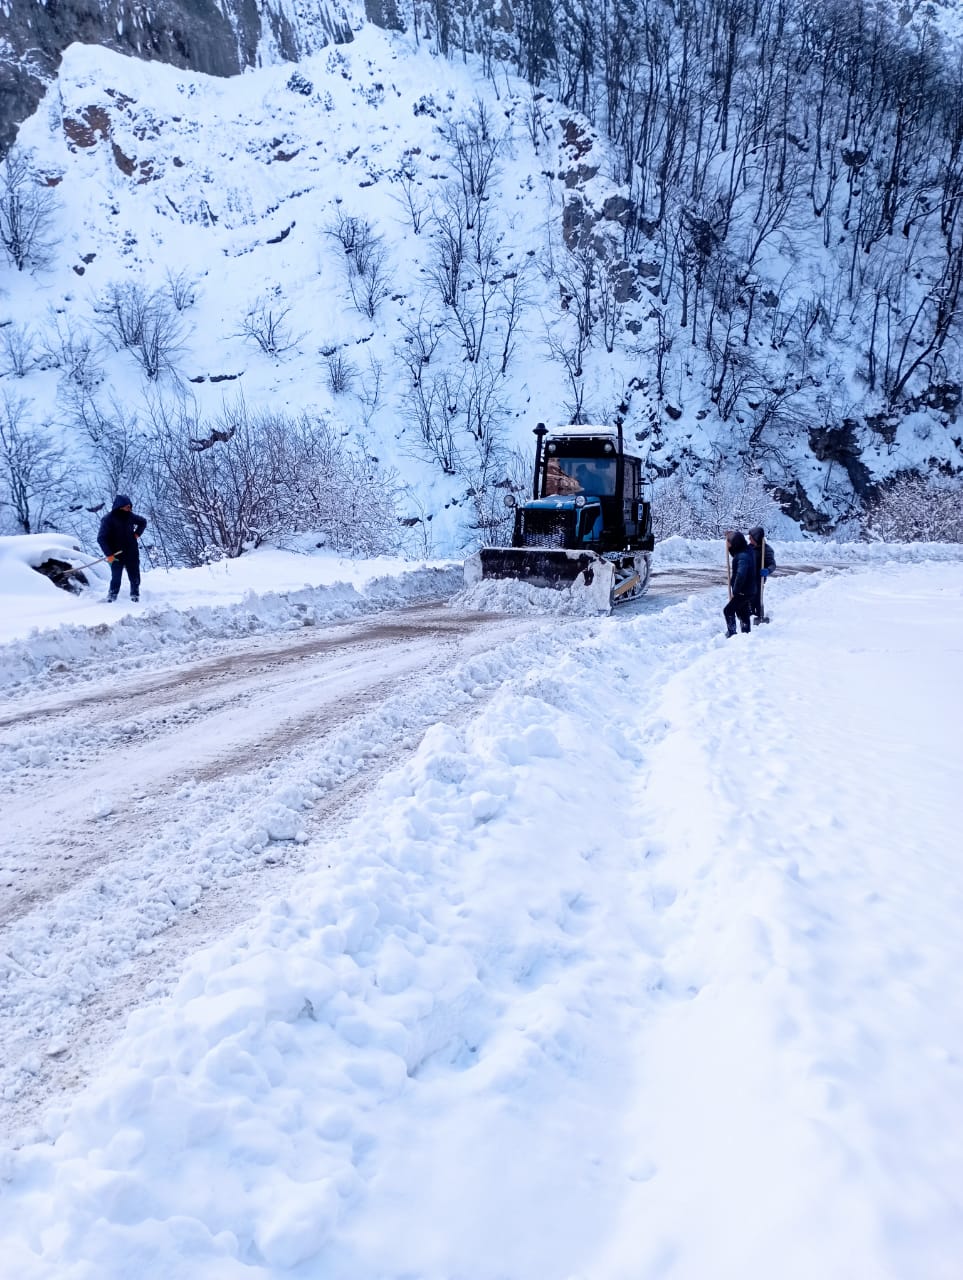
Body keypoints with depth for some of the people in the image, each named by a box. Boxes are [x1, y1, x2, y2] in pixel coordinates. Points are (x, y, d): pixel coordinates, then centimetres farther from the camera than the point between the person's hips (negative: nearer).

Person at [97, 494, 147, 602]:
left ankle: (135, 596, 21)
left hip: (132, 554, 4)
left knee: (135, 578, 7)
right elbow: (101, 538, -14)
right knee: (116, 579, -4)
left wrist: (137, 533, 8)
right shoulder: (108, 519, -11)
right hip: (117, 556, -4)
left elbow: (143, 522, 24)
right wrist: (108, 554, -21)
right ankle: (111, 597, 9)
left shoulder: (130, 516, 4)